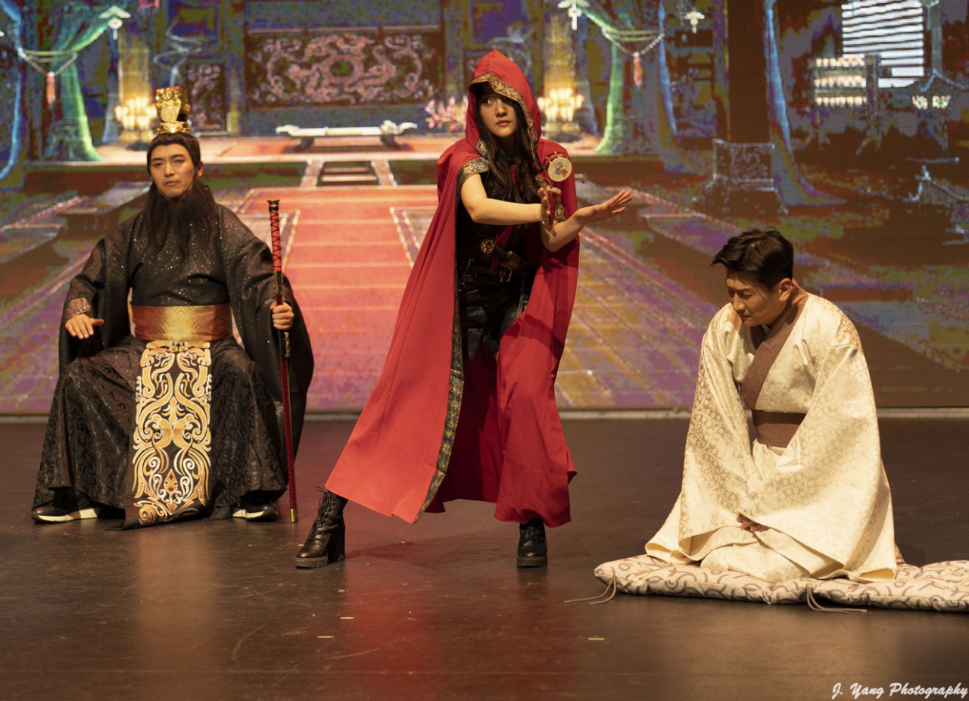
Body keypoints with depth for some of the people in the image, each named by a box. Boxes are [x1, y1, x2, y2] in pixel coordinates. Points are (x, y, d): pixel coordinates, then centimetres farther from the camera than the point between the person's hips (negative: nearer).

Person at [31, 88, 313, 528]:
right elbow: (91, 280, 11)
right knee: (79, 376, -20)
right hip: (146, 351, 3)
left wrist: (278, 310, -30)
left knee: (243, 374, -36)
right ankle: (81, 496, -12)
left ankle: (247, 493, -24)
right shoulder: (136, 232, 11)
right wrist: (78, 312, -12)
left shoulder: (221, 227, 3)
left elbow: (258, 277, -8)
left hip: (209, 349, -3)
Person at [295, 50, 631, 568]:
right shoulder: (467, 158, -8)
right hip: (457, 300, -2)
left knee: (525, 397, -17)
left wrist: (583, 218, -20)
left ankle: (533, 524, -2)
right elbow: (478, 207, -30)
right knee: (409, 399, -5)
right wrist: (539, 210, -42)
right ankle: (329, 521, -2)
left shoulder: (548, 160, 2)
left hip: (516, 302, 2)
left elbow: (552, 243, -1)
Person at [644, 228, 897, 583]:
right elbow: (716, 423, 0)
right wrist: (745, 497, -8)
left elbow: (838, 431, -17)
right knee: (717, 558, -18)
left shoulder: (831, 331, -18)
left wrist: (765, 503, -15)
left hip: (823, 480, -4)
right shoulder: (723, 328, -3)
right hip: (761, 467, 4)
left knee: (779, 565, -23)